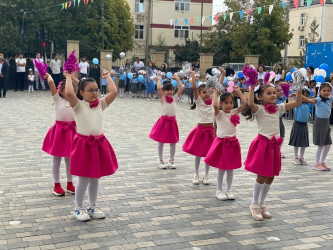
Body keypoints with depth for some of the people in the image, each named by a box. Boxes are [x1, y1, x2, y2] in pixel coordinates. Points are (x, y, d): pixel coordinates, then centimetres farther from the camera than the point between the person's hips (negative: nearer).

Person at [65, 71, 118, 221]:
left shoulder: (100, 104, 7)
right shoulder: (78, 105, -5)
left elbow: (114, 92, -4)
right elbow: (69, 93, -24)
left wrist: (108, 77, 9)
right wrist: (68, 77, -9)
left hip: (98, 144, 5)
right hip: (83, 144, -5)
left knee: (95, 178, 15)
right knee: (84, 179, 1)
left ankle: (92, 206, 30)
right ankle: (78, 208, 19)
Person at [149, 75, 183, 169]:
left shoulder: (174, 98, 7)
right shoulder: (162, 98, -3)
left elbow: (181, 88, 0)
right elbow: (159, 88, -17)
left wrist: (177, 79, 7)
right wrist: (159, 80, -3)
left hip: (172, 121, 3)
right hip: (164, 121, -3)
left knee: (173, 142, 9)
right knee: (161, 142, 5)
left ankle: (171, 161, 22)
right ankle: (161, 161, 16)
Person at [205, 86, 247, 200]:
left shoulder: (234, 112, 5)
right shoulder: (219, 114, -7)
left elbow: (245, 102, -4)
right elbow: (215, 105, -27)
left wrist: (238, 91, 2)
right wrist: (215, 92, -15)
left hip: (232, 142, 4)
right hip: (222, 142, -4)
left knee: (230, 169, 11)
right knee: (221, 168, 5)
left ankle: (228, 190, 23)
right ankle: (219, 190, 18)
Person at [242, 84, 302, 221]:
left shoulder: (278, 108, 10)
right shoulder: (259, 109, -8)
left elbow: (297, 102, 11)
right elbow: (250, 103, -33)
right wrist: (251, 89, -32)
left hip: (274, 145, 6)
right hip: (262, 144, -6)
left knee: (270, 177, 11)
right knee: (261, 176, -1)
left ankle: (261, 204, 28)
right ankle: (254, 204, 17)